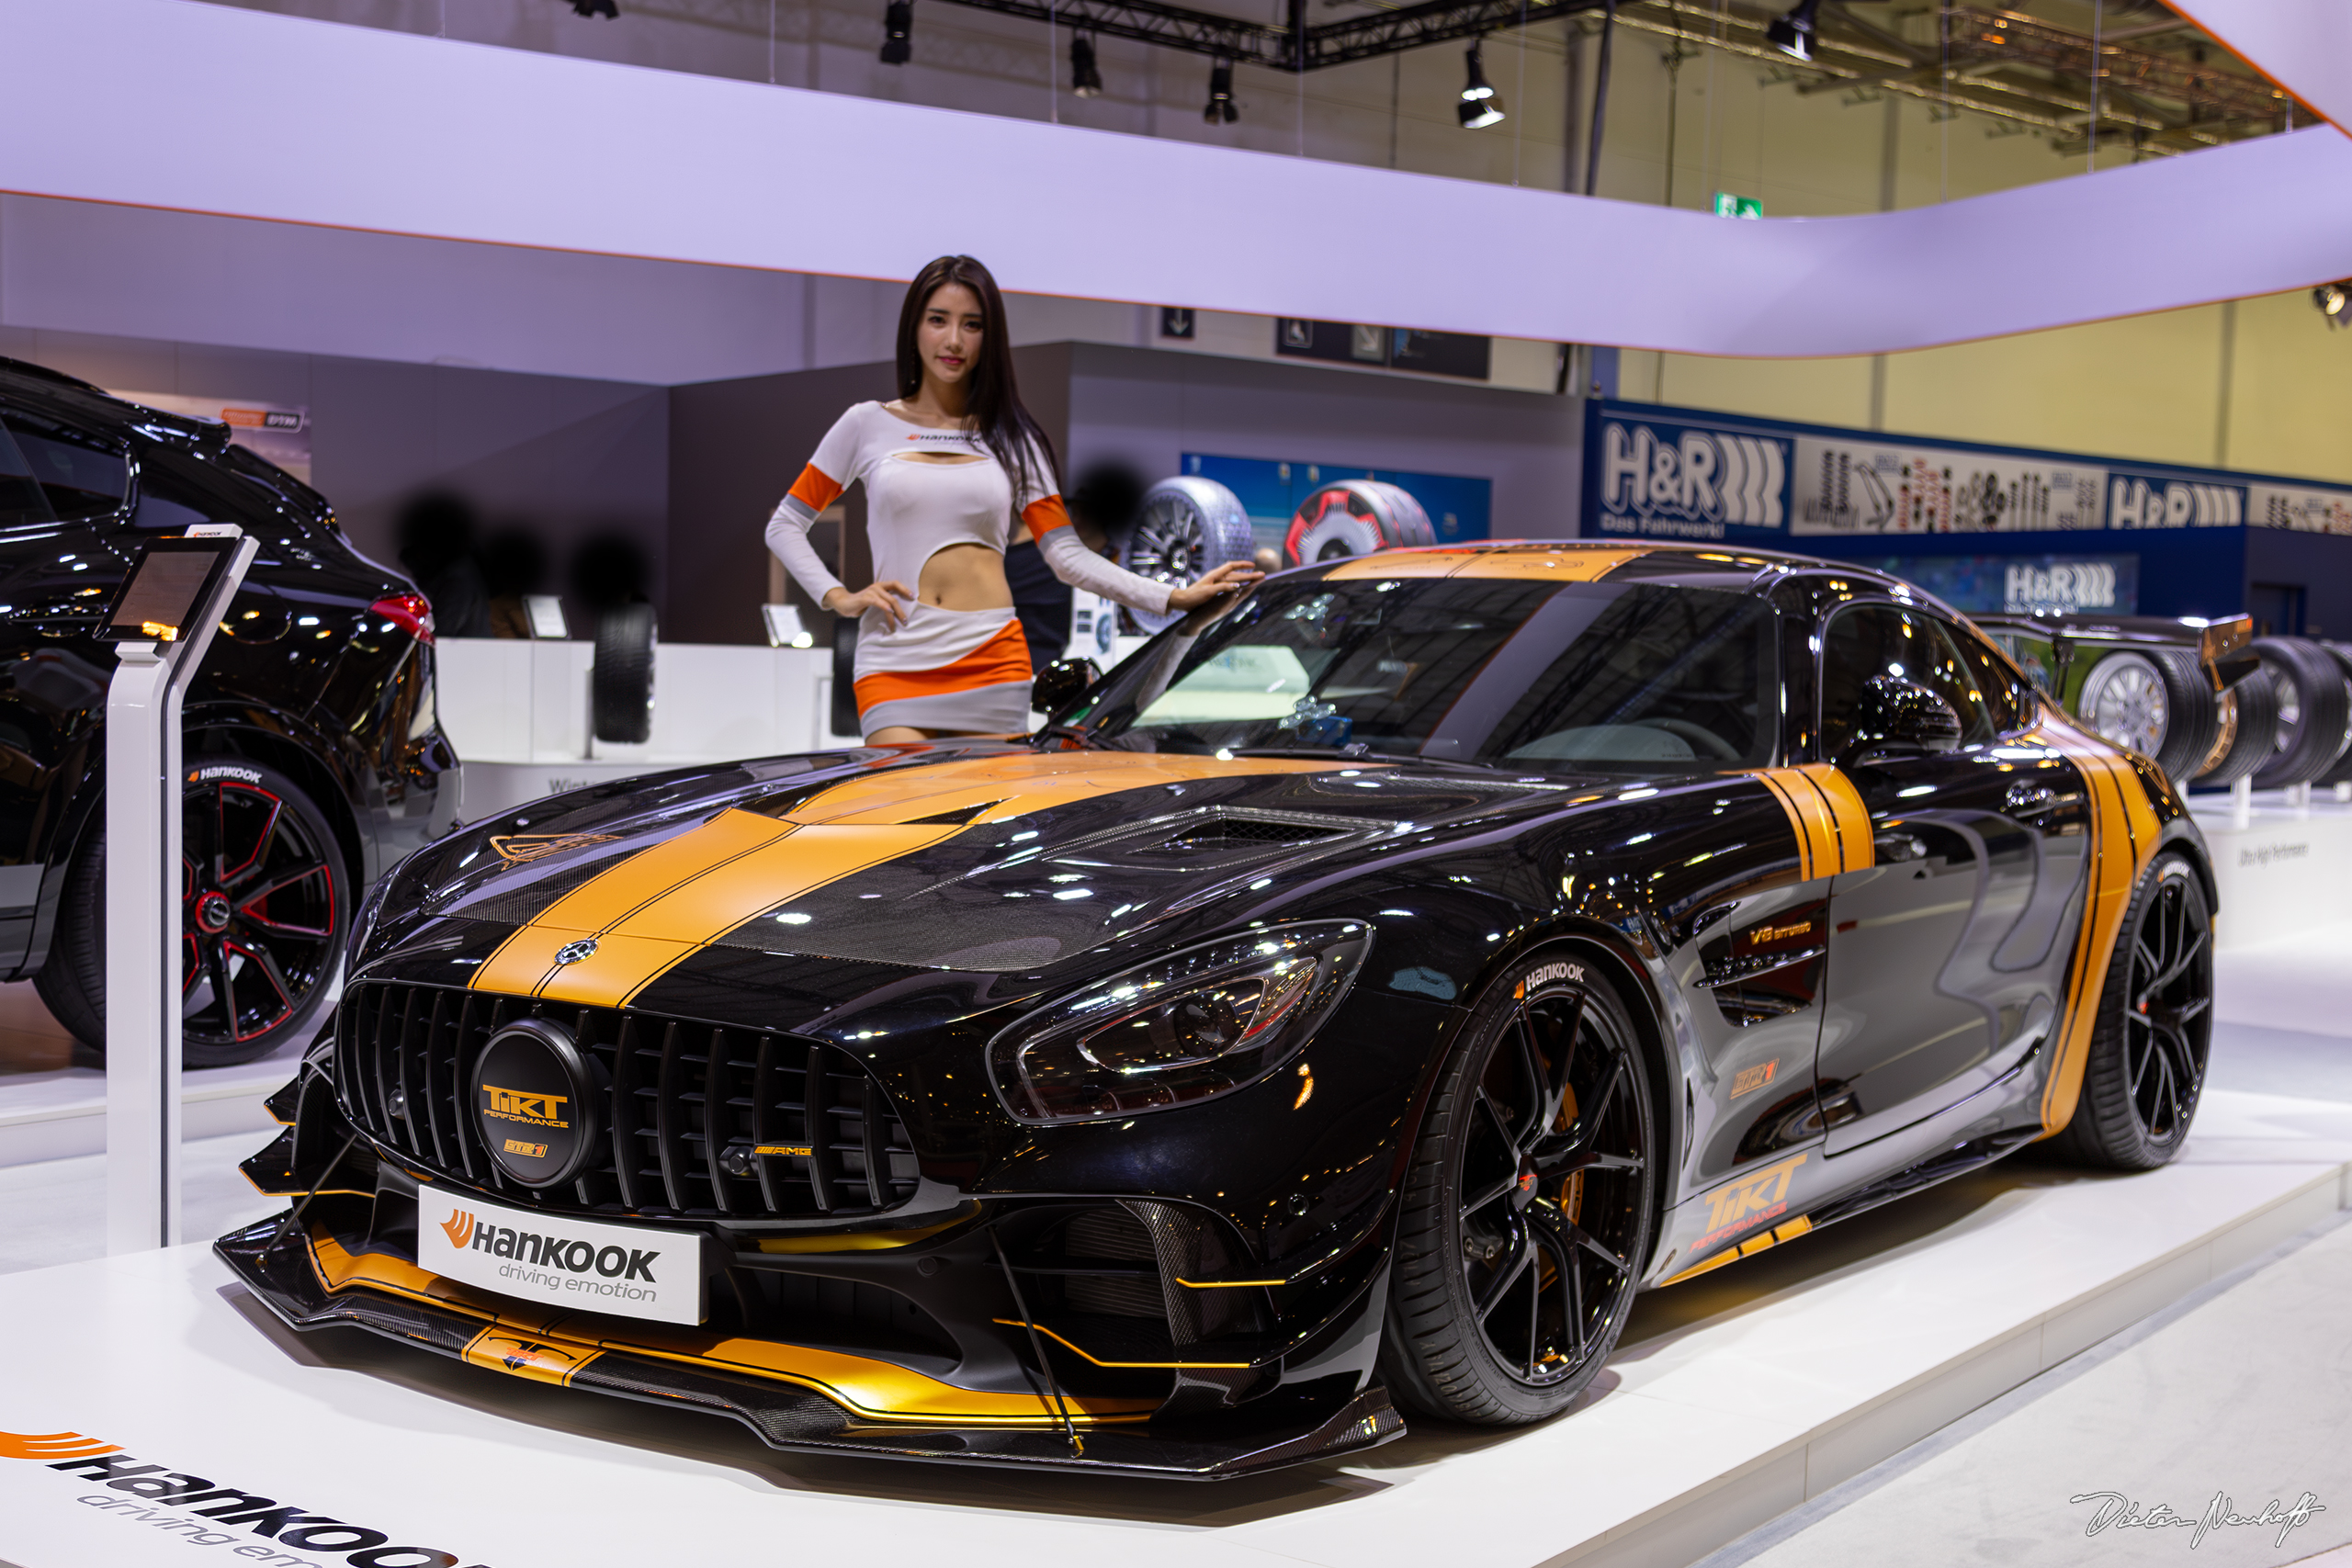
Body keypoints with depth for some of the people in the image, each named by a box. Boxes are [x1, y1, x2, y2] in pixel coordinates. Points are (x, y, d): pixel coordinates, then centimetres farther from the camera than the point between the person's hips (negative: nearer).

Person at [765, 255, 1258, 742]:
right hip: (895, 664, -1)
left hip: (992, 661, 1)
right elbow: (784, 526, 14)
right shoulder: (868, 426, 10)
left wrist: (1176, 597, -2)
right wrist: (838, 598, -1)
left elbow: (1067, 555, 8)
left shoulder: (1011, 440, 13)